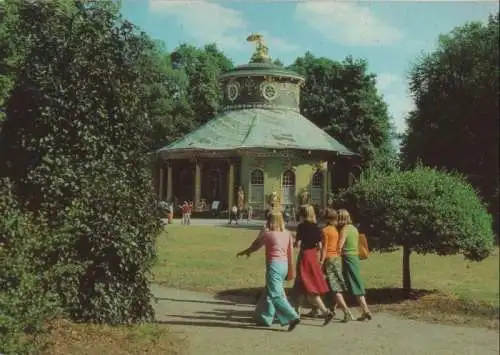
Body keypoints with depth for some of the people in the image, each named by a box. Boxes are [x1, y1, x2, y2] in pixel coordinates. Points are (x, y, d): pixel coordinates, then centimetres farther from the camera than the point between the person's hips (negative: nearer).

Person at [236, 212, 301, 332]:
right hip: (284, 265, 7)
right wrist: (290, 269, 18)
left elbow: (256, 245, 7)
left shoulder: (267, 233, -7)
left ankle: (293, 317, -18)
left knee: (276, 295, -7)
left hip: (274, 265, -7)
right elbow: (290, 253, 9)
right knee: (269, 292, 19)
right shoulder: (287, 234, 7)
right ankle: (266, 318, 27)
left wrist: (245, 252, 26)